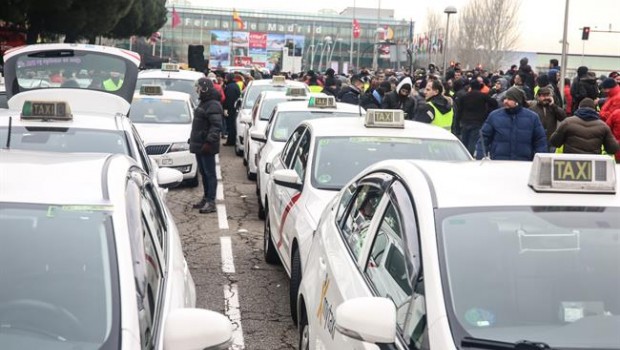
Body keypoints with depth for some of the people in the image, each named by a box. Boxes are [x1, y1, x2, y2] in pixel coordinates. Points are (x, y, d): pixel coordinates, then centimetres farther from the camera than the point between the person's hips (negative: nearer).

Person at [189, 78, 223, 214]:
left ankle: (211, 202, -5)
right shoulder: (203, 103, 17)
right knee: (203, 173, 15)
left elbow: (216, 125, -23)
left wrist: (209, 141, -28)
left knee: (209, 173, -6)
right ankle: (206, 198, 24)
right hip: (199, 145, 10)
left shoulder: (213, 105, -15)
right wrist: (193, 139, 23)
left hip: (206, 147, -10)